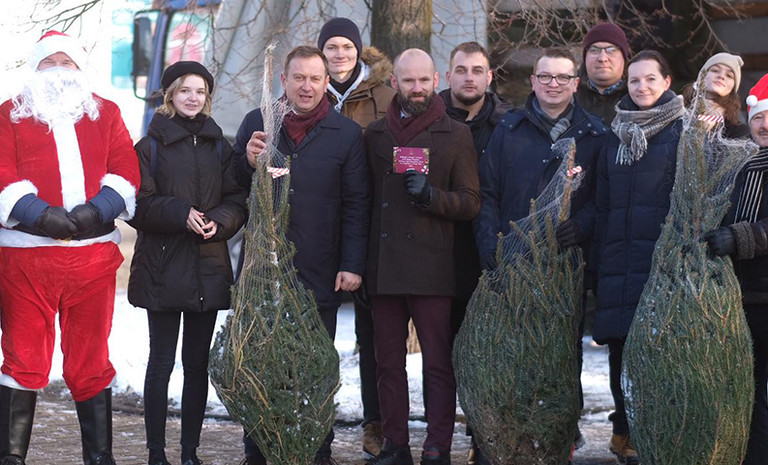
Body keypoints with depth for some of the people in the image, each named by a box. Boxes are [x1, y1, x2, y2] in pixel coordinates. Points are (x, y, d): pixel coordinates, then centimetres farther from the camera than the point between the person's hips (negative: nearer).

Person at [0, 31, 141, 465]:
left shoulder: (106, 113, 16)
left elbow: (126, 169, 4)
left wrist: (97, 209, -13)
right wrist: (40, 214, -16)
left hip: (93, 254, 2)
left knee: (91, 362, 7)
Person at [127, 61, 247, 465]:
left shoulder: (219, 147, 12)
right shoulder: (150, 146, 2)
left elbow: (237, 201, 8)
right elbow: (139, 204, -6)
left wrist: (219, 221, -12)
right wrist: (181, 214, -19)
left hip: (208, 268, 3)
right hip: (162, 267, -3)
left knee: (198, 363, 7)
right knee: (161, 362, -1)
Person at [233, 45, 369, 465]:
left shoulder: (346, 134, 1)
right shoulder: (256, 123, 5)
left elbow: (356, 205, 1)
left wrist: (352, 265, -5)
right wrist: (248, 162, -11)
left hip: (318, 272, -1)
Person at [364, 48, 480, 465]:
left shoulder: (456, 135, 5)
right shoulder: (375, 134, 14)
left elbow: (471, 203, 3)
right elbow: (366, 197, 17)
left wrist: (432, 195, -16)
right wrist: (359, 261, 8)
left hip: (431, 267, -3)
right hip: (383, 268, 3)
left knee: (438, 364, -3)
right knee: (388, 363, 7)